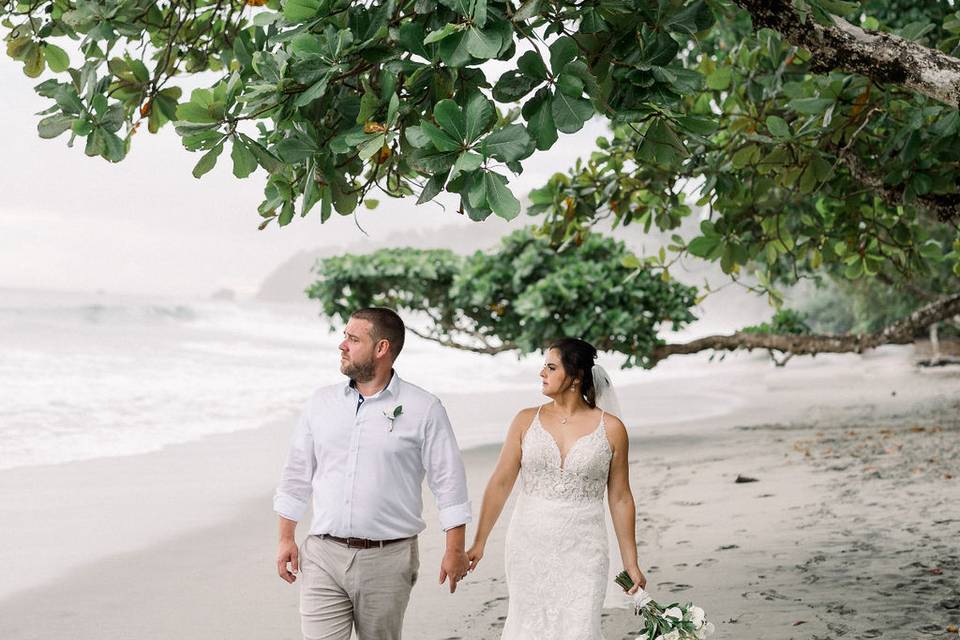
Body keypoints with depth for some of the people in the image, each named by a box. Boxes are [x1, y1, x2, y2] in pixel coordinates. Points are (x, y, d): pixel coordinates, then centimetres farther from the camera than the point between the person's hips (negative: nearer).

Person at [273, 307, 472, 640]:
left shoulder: (424, 409, -3)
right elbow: (297, 474, 14)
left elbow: (448, 482, -2)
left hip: (387, 561, -2)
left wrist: (455, 551, -4)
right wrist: (286, 538, 10)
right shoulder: (321, 402, 8)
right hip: (323, 557, 2)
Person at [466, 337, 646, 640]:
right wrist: (479, 542, 2)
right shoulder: (526, 421, 2)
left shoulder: (611, 428, -2)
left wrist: (631, 562, 5)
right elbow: (500, 483, 4)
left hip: (582, 550, -2)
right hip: (529, 546, 2)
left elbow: (620, 498, 4)